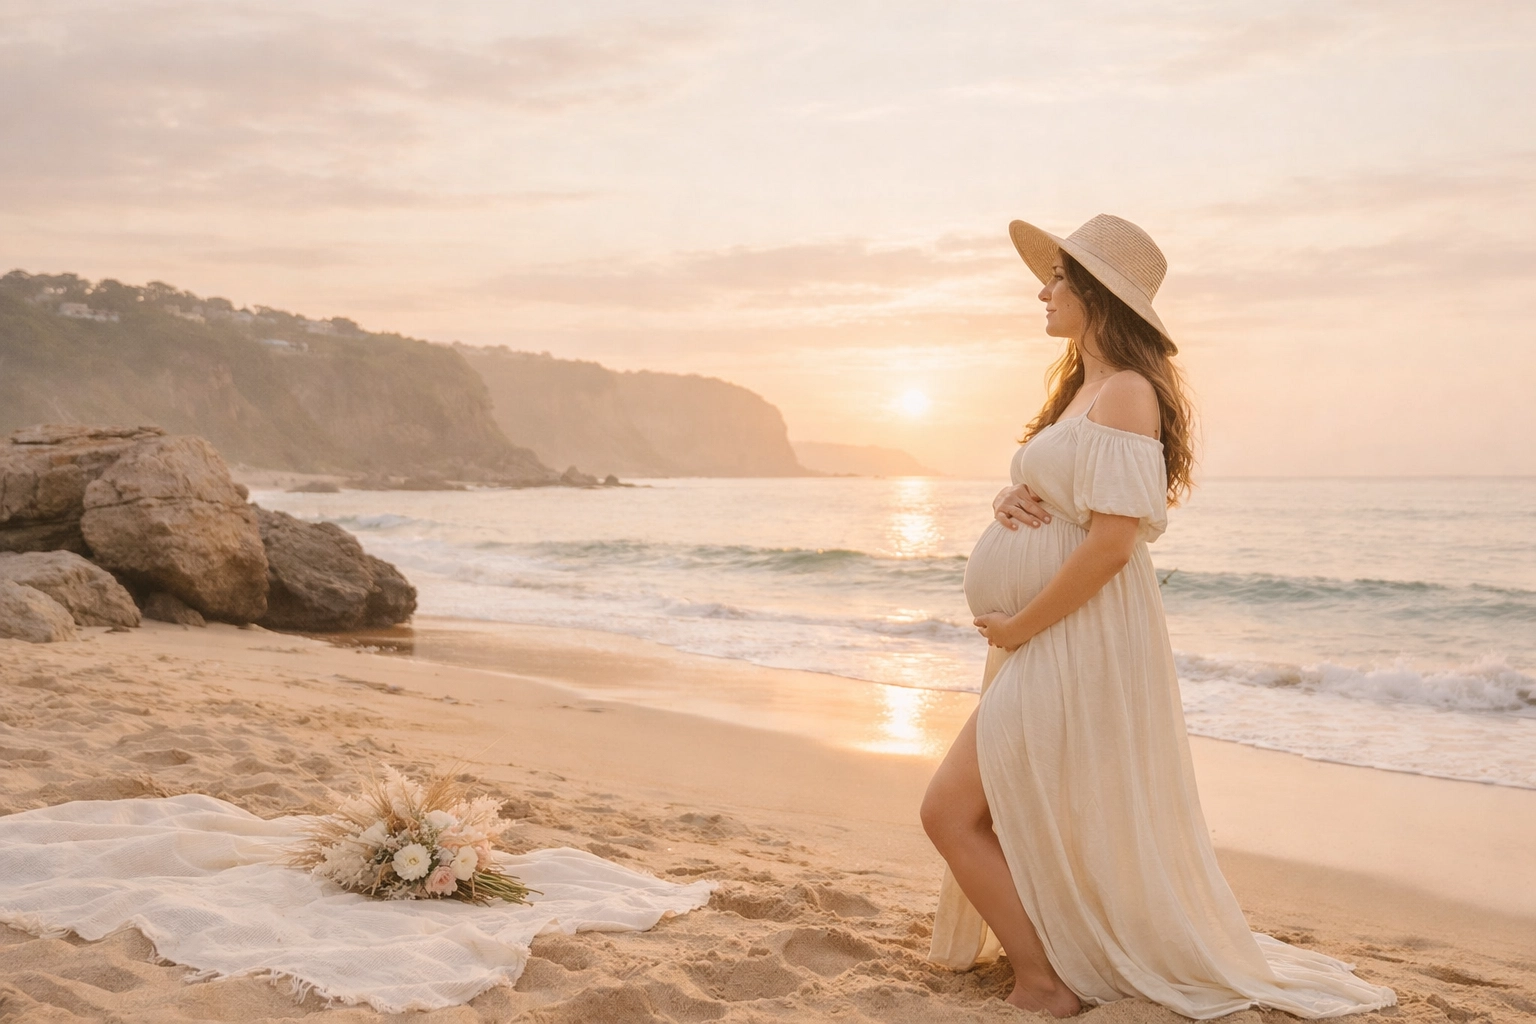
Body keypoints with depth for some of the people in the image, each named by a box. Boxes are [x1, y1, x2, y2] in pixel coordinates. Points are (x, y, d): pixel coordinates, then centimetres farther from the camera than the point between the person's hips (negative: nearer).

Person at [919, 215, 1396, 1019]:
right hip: (1047, 644, 10)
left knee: (951, 812, -8)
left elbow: (1111, 540, -24)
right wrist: (1011, 501, -1)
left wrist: (1017, 627, -17)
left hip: (1078, 643, -10)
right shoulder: (1082, 388, 14)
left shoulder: (1125, 392, -16)